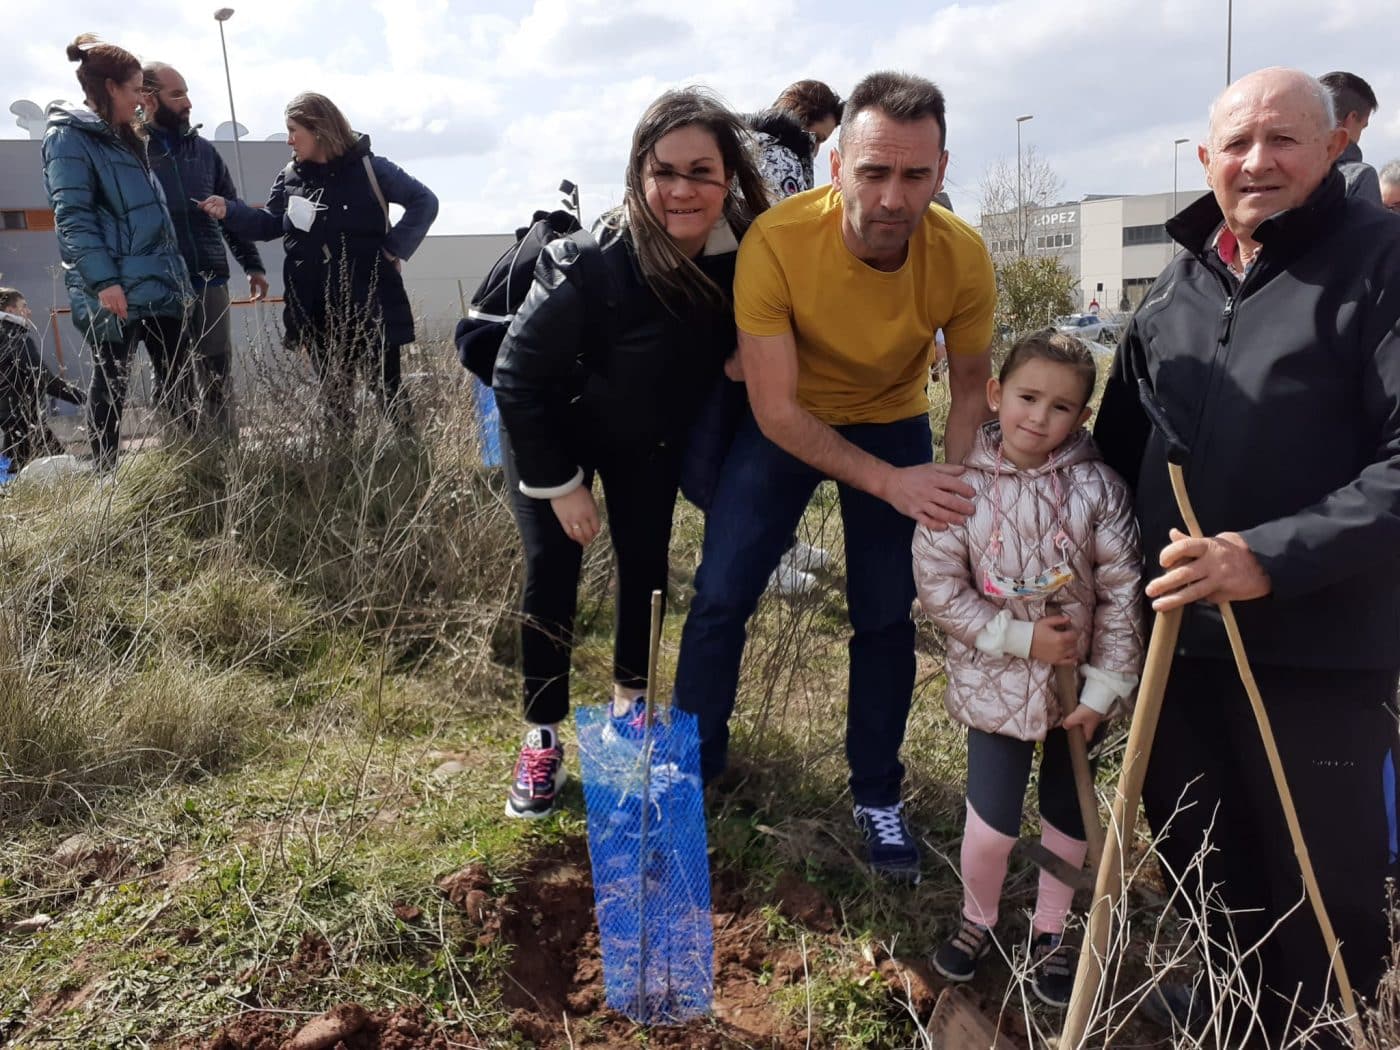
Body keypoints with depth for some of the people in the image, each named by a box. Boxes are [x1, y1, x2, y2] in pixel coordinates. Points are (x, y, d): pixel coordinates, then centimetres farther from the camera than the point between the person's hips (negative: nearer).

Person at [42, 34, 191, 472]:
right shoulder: (68, 137, -6)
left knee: (175, 380, 8)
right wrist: (103, 280, -24)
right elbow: (72, 216, -15)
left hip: (159, 284, 8)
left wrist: (179, 279, 19)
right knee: (111, 386, -1)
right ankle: (105, 477, 7)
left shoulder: (124, 139, 21)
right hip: (113, 290, -8)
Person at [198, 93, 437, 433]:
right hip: (317, 313, 5)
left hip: (370, 306, -4)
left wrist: (394, 247, -9)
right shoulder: (289, 177, 6)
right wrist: (229, 211, 1)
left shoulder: (368, 169, -7)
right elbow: (269, 224, 16)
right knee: (333, 399, 12)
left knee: (388, 392, 2)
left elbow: (424, 201, -5)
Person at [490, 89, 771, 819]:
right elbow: (518, 376, -25)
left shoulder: (747, 252, -24)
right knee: (552, 572, -6)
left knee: (646, 564, 9)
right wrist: (558, 482, -21)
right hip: (553, 429, -3)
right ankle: (542, 739, 12)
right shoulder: (590, 263, -36)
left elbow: (738, 351, -4)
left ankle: (630, 702, 33)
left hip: (651, 436, 4)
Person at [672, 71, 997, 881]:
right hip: (787, 420, -1)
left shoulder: (963, 258, -25)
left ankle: (878, 796, 23)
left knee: (887, 616, 3)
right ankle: (693, 767, 19)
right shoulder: (777, 241, -32)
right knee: (722, 595, -4)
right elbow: (777, 412, -27)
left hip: (893, 422, 2)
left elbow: (972, 381, -6)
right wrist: (891, 484, -34)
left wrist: (953, 486, -20)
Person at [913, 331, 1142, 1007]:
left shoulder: (1097, 489, -13)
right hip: (996, 685, -1)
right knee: (992, 825, 1)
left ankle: (1049, 936, 40)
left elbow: (1123, 594, -8)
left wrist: (1103, 689, -8)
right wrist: (1021, 637, -17)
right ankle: (977, 922, 32)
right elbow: (938, 584, -11)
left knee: (1068, 817, 16)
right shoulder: (962, 485, -13)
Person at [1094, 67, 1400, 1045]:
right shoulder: (1180, 280, 10)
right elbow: (1120, 442, 18)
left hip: (1319, 642, -6)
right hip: (1180, 628, 6)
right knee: (1197, 846, 21)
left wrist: (1273, 557, -29)